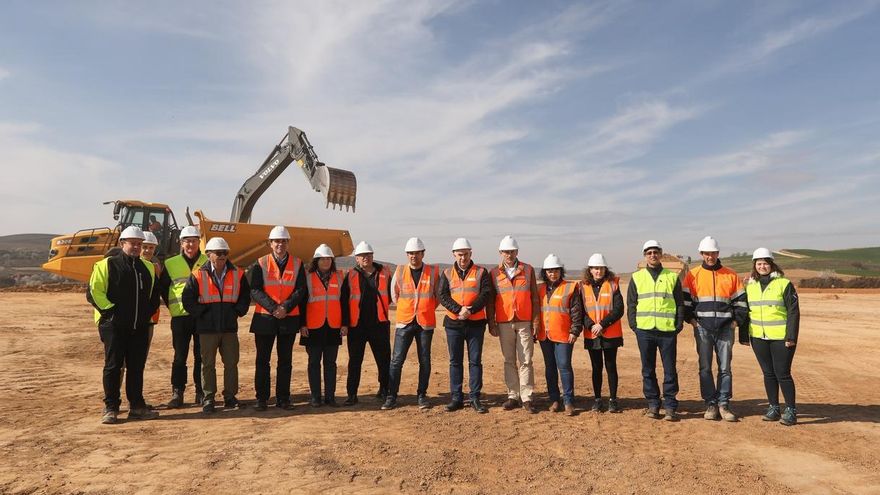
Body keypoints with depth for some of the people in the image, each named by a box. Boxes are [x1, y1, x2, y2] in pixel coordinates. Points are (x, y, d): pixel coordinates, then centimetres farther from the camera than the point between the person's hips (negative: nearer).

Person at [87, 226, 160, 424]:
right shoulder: (107, 265, -1)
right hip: (114, 325, -4)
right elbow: (93, 291, -7)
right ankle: (111, 408, 9)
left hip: (140, 326, 5)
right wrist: (109, 310, -10)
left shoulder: (148, 268, 15)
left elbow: (154, 294, 23)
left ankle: (137, 406, 16)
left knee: (137, 367, 8)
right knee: (113, 366, 0)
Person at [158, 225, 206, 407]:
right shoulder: (171, 264, 6)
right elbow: (162, 288, 16)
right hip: (180, 317, 0)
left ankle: (201, 392, 16)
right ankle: (177, 393, 14)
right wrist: (172, 306, 9)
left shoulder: (208, 262, 4)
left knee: (201, 356, 6)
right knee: (180, 357, 4)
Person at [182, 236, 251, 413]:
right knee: (208, 364, 6)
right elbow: (188, 300, -1)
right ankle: (208, 399, 15)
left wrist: (238, 311, 1)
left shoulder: (238, 274, 3)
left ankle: (230, 397, 19)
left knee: (231, 363, 7)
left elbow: (245, 296, 12)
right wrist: (201, 312, -7)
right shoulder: (198, 275, -3)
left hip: (230, 327, 2)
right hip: (207, 328, -2)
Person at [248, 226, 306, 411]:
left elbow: (300, 290, -2)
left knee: (285, 361, 8)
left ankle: (283, 398, 17)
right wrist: (273, 308, -18)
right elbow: (255, 290, -7)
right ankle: (262, 398, 16)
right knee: (262, 360, 5)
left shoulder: (297, 264, 4)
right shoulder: (260, 264, 1)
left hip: (289, 319, 1)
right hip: (264, 318, -1)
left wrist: (286, 307, -17)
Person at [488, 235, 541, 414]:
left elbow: (535, 297, 4)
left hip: (525, 322, -1)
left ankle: (527, 398, 5)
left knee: (526, 361, -1)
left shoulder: (528, 270, 5)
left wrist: (536, 321, -2)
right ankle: (513, 396, 15)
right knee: (509, 361, 7)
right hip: (504, 323, 1)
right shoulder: (494, 273, 6)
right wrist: (491, 323, 2)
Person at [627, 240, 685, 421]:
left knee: (670, 370, 2)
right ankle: (653, 404, 17)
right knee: (648, 370, 7)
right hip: (644, 331, 1)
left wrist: (679, 325, -1)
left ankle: (670, 406, 12)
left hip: (668, 331, -1)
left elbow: (680, 303, 8)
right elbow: (631, 304, 9)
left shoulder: (672, 277, 8)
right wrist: (634, 325, 0)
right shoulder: (637, 277, 9)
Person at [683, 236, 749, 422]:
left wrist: (737, 321, 1)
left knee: (725, 368, 4)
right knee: (705, 368, 3)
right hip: (703, 328, -1)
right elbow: (685, 300, 3)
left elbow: (741, 301, 10)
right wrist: (692, 320, -3)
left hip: (725, 328, 1)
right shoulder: (693, 275, 3)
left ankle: (724, 404, 12)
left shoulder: (731, 275, 7)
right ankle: (711, 404, 11)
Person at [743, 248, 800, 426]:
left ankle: (791, 411, 11)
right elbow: (745, 311, 13)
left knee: (783, 374, -1)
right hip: (758, 338, 4)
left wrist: (791, 337, -13)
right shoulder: (750, 286, 10)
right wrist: (744, 336, 9)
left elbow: (793, 311, -7)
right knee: (768, 373, 11)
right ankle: (773, 408, 22)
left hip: (781, 338, -4)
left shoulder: (784, 284, -4)